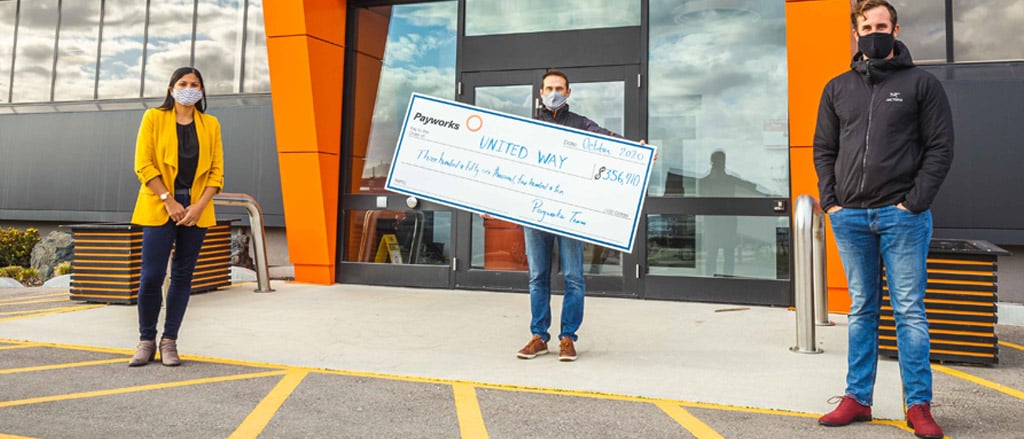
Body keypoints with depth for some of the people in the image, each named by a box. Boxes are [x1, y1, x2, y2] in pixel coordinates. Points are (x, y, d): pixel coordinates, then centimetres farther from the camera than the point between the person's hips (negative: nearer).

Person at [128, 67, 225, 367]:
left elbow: (216, 171, 5)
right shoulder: (154, 117, 4)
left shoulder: (210, 124, 9)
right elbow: (143, 164, -3)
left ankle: (169, 341, 14)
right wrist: (169, 201, -12)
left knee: (183, 276, 4)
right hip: (160, 208, -2)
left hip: (196, 210, 2)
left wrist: (199, 206, -8)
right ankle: (146, 340, 13)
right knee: (151, 276, -5)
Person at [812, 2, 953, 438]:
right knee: (862, 310, 10)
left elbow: (940, 147, -1)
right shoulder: (837, 88, 13)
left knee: (909, 311, 1)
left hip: (902, 216, -3)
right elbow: (824, 148, 12)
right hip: (850, 217, 3)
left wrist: (915, 202, -10)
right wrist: (831, 201, 1)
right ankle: (857, 398, 17)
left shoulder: (921, 84, 4)